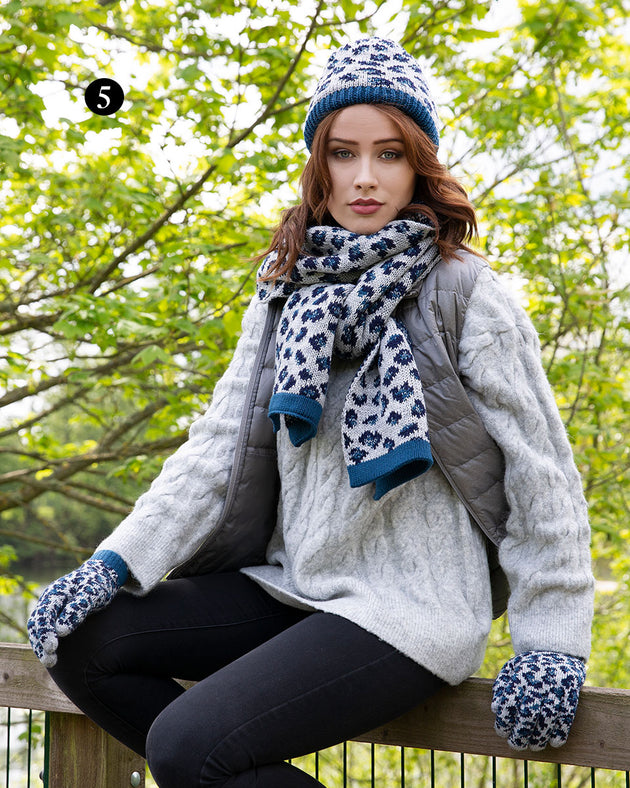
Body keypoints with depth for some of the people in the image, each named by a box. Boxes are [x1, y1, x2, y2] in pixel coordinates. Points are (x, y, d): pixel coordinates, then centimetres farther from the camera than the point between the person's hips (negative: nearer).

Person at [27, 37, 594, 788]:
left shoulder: (463, 292, -7)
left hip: (411, 605, -7)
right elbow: (220, 444, 6)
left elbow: (540, 469, -6)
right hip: (292, 586, 7)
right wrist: (115, 561, -6)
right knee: (82, 642, -5)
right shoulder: (287, 293, 10)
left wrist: (552, 643, -9)